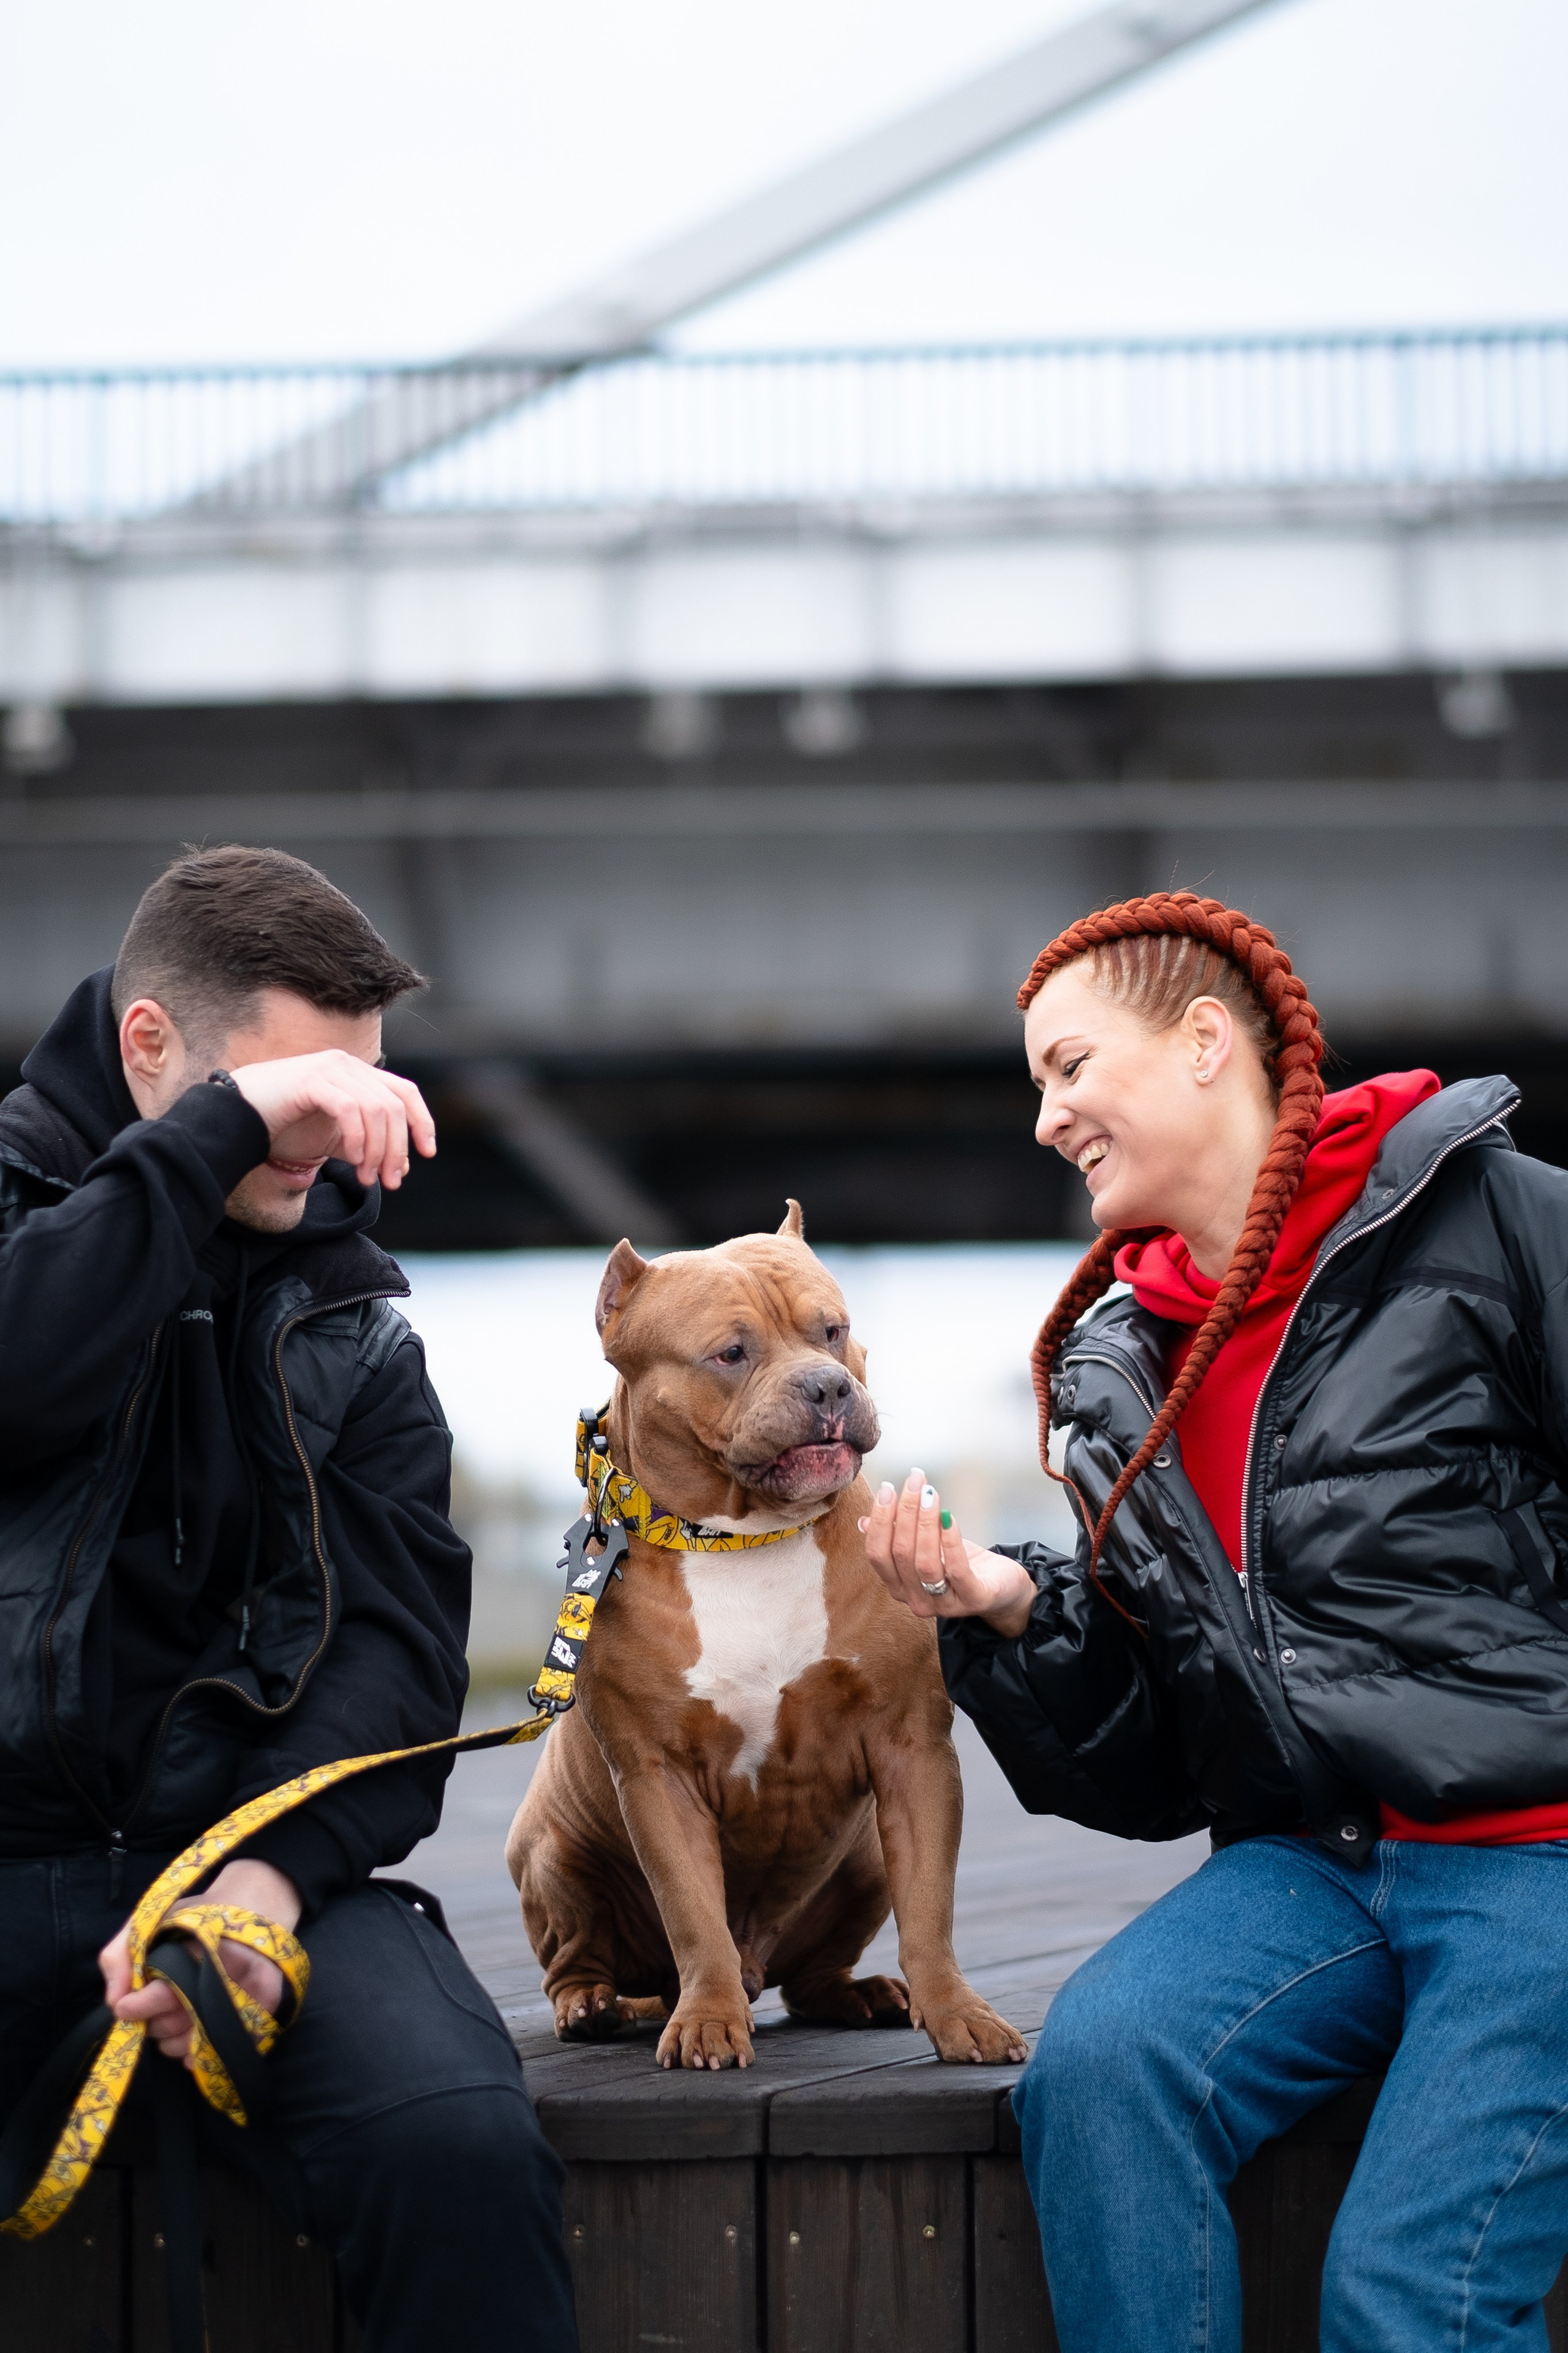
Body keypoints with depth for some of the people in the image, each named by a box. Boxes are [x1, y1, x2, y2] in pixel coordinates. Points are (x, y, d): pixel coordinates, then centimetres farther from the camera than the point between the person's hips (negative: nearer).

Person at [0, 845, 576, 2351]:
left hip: (246, 1838, 3)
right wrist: (223, 1131, -18)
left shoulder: (348, 1320, 16)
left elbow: (391, 1634, 5)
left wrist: (268, 1879, -13)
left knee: (461, 2142, -27)